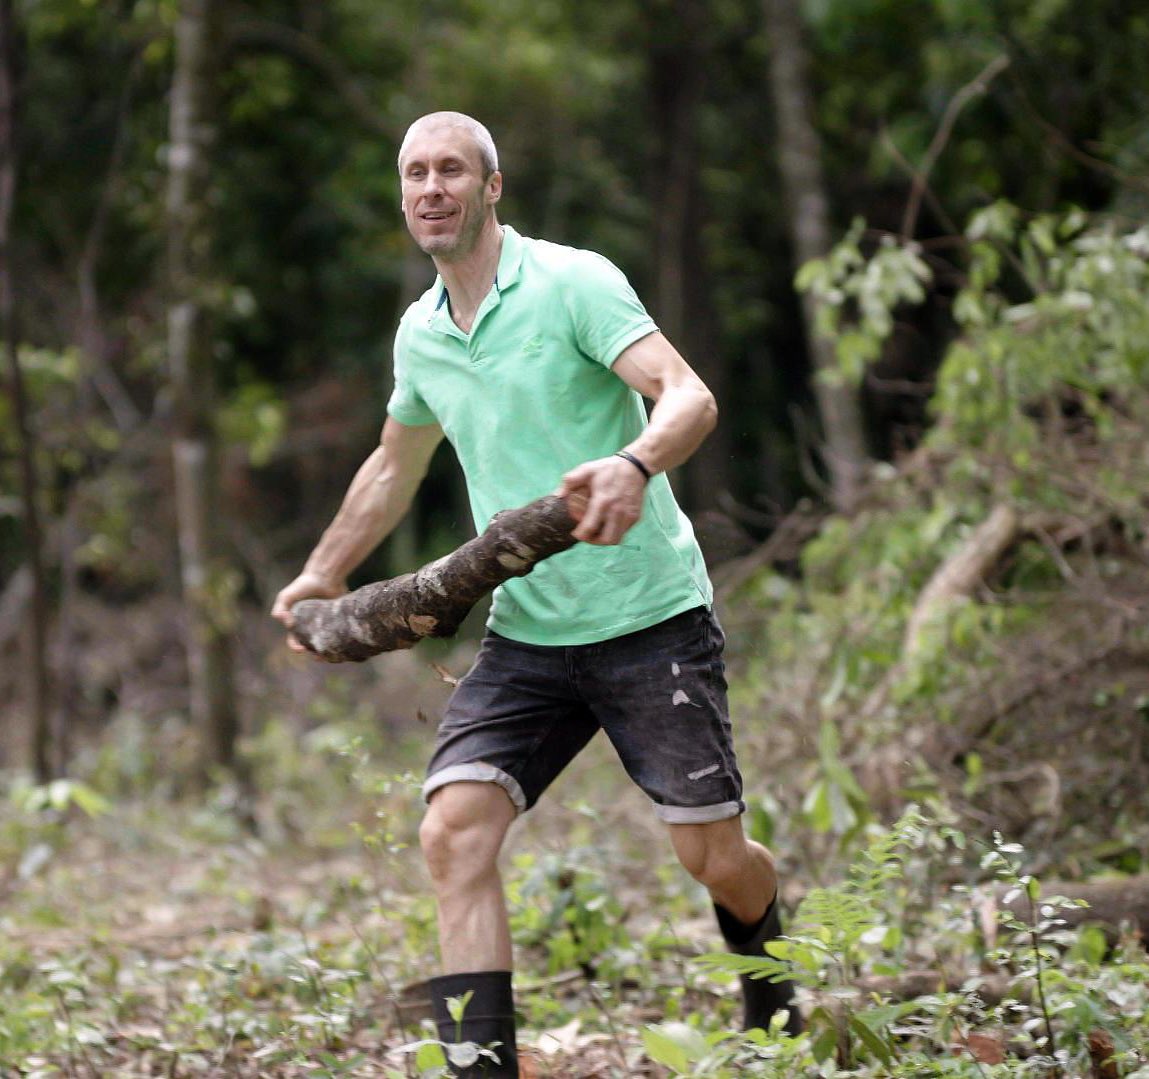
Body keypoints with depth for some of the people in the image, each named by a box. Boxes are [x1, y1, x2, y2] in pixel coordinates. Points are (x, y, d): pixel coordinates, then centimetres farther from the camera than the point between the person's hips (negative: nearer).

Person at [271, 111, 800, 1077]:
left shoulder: (571, 282, -9)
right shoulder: (420, 334, 10)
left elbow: (690, 396, -22)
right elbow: (396, 464, 30)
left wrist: (635, 465, -42)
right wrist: (326, 572, 30)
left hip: (648, 617, -5)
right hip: (525, 635, 5)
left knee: (714, 855, 0)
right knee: (454, 832, -15)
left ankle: (771, 983, 35)